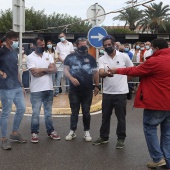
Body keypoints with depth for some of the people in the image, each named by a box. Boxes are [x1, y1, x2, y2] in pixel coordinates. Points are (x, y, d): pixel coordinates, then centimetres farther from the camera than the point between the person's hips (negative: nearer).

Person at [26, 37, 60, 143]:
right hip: (36, 90, -4)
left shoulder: (49, 56, 7)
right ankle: (35, 133, 14)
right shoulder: (30, 57, -5)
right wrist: (48, 69, -9)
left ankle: (51, 131, 24)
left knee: (48, 112, 15)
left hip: (49, 89, 4)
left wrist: (41, 69, -14)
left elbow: (54, 70, -6)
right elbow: (34, 73, -17)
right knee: (36, 113, 3)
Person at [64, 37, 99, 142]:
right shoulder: (70, 57, 2)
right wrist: (71, 78, -22)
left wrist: (97, 86, 5)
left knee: (86, 112, 8)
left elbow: (95, 72, 9)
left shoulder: (91, 58, 7)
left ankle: (87, 132, 16)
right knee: (74, 112, 8)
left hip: (88, 90, 1)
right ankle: (72, 131, 16)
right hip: (74, 90, -1)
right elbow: (66, 69, -4)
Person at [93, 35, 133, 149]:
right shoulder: (102, 59, 0)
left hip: (121, 92, -2)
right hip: (107, 92, 3)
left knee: (121, 117, 6)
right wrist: (106, 73, -39)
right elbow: (101, 74, -17)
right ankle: (104, 137, 27)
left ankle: (121, 138, 20)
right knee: (105, 116, 13)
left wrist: (124, 80, 5)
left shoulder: (124, 56, -4)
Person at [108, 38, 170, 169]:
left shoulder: (155, 61, -15)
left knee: (150, 128, 7)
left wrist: (117, 71, 5)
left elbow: (136, 71, -7)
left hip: (156, 102, -7)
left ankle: (158, 158, 5)